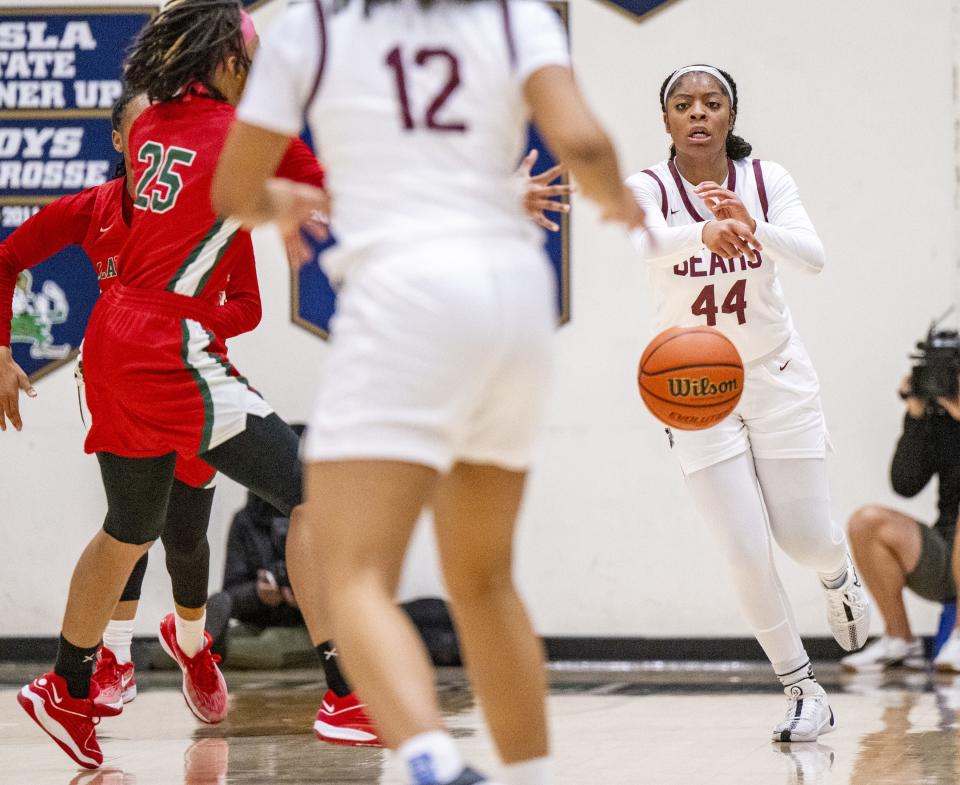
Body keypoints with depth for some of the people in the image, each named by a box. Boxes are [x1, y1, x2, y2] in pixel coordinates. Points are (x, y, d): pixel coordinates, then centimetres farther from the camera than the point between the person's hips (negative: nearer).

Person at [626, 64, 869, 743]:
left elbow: (813, 257, -22)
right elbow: (646, 241, -38)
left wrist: (750, 226, -42)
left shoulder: (767, 180, -7)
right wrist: (705, 234, -60)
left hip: (777, 377, 1)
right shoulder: (651, 188, -13)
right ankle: (804, 692, 9)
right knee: (748, 555, -6)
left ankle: (839, 573, 41)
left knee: (806, 540, 3)